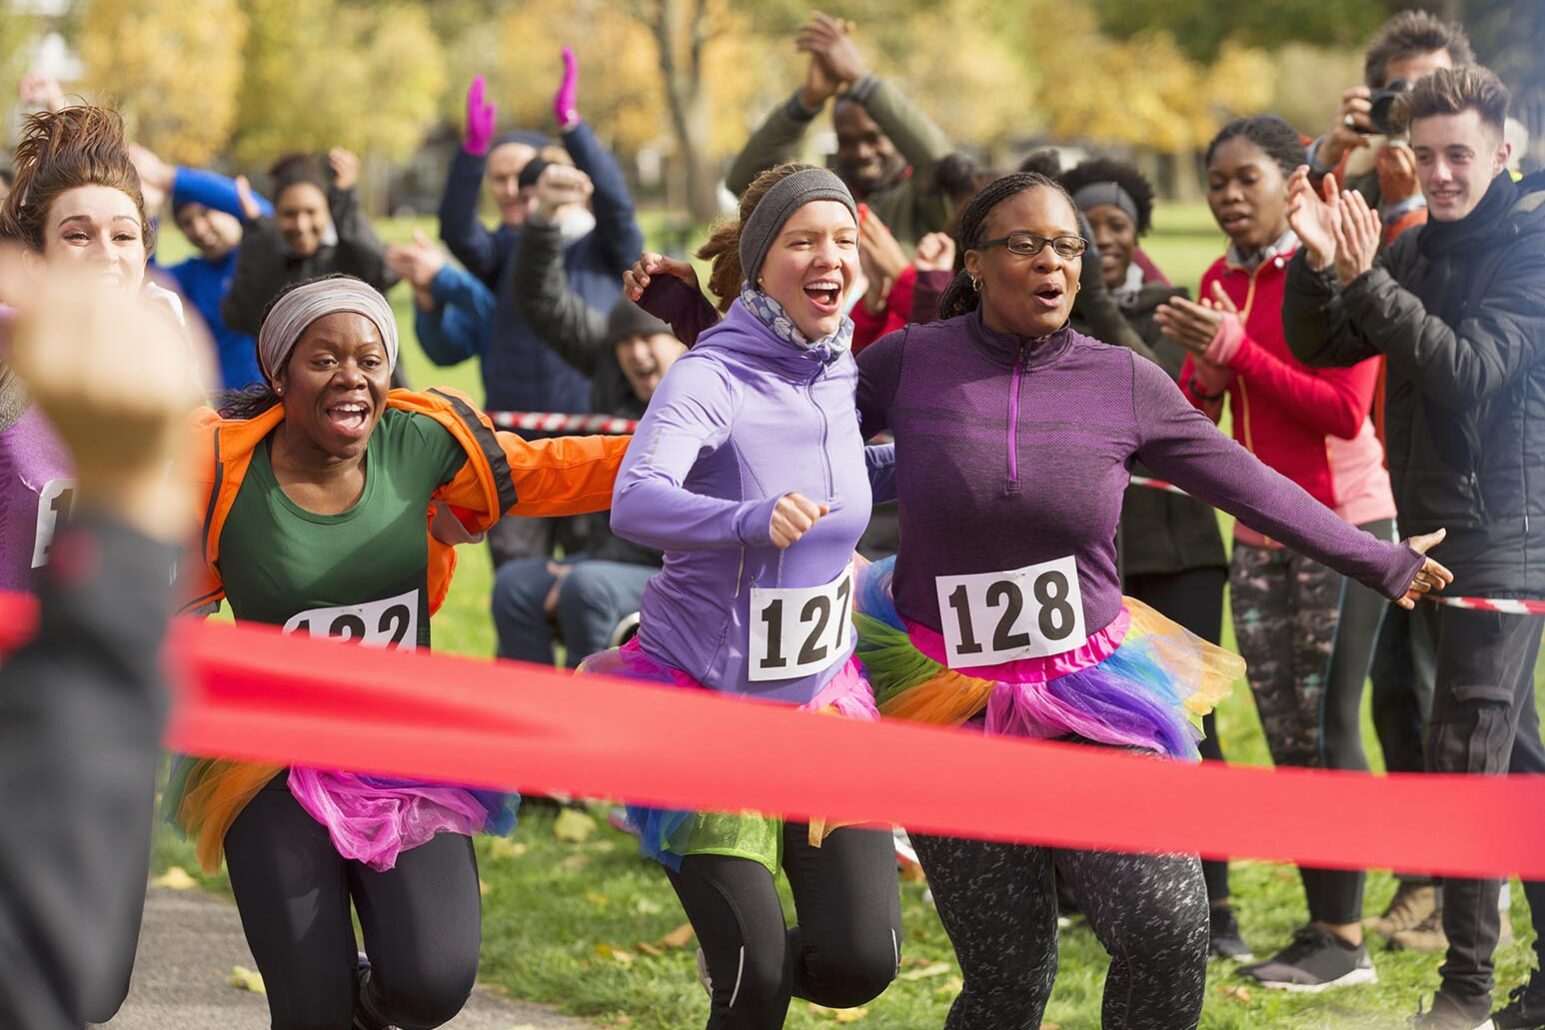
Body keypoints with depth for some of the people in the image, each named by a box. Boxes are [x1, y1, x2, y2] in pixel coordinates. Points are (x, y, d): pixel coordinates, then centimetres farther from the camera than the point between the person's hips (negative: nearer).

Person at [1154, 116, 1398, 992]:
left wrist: (1236, 348, -19)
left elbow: (1344, 411, -16)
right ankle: (1320, 925, 12)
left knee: (1329, 724, -7)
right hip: (1260, 531, 7)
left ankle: (1346, 937, -3)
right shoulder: (1222, 282, 11)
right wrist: (1203, 364, -9)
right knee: (1285, 734, 6)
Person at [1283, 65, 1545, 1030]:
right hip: (1433, 526, 8)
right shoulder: (1418, 250, 10)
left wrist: (1367, 280, -30)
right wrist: (1319, 263, -14)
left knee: (1466, 760, -13)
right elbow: (1320, 347, 5)